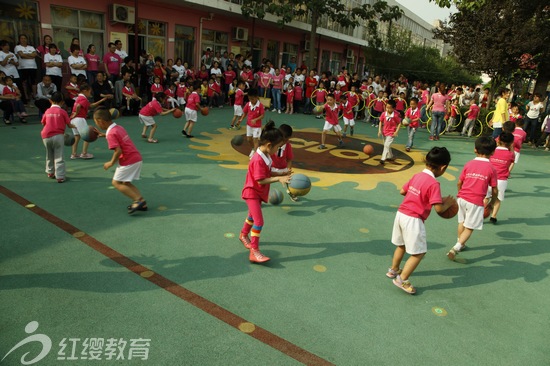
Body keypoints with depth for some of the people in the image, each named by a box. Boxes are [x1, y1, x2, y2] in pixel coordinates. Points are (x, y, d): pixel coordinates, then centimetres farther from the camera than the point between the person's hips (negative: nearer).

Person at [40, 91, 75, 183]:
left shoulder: (47, 111, 8)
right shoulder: (62, 111, -2)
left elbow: (43, 123, 17)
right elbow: (69, 125, 0)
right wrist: (74, 126, 22)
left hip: (46, 136, 4)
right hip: (58, 136, -4)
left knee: (49, 156, 22)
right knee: (59, 157, -3)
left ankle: (50, 172, 35)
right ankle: (60, 176, -7)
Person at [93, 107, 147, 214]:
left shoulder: (111, 134, -15)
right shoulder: (119, 127, 11)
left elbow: (118, 151, -22)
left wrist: (111, 163, -8)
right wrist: (104, 135, 29)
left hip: (128, 161, -9)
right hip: (137, 158, 9)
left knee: (116, 182, 2)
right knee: (126, 183, 18)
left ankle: (138, 200, -8)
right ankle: (142, 202, 9)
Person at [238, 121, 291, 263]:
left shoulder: (266, 156, 1)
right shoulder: (258, 159, -29)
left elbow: (267, 173, 7)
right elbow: (261, 181, -30)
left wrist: (282, 174, -4)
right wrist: (279, 178, -30)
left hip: (259, 192, 10)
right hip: (252, 192, -10)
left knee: (253, 216, 26)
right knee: (259, 221, -14)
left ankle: (243, 235, 50)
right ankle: (254, 252, -7)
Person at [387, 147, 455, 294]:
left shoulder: (417, 176, 6)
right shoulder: (433, 184, -17)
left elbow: (402, 191, 17)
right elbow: (439, 208, -19)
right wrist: (448, 202, 0)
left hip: (401, 214, 8)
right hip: (413, 220, -8)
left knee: (401, 245, 27)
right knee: (419, 252, 5)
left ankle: (393, 270, 44)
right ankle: (402, 280, 7)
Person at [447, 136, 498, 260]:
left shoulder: (468, 164, 3)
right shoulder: (491, 169, -3)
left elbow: (459, 183, 8)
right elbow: (495, 190, -1)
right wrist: (491, 203, 16)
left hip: (462, 198, 3)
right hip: (476, 202, -3)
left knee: (462, 222, 23)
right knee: (469, 228, 4)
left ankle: (460, 244, 40)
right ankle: (455, 248, -10)